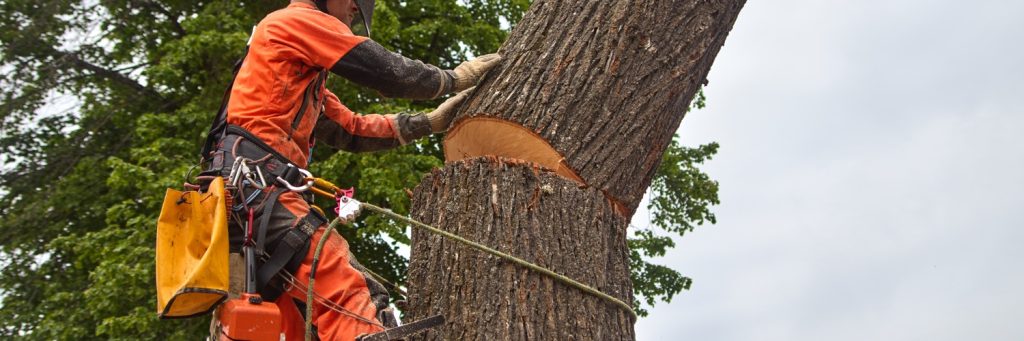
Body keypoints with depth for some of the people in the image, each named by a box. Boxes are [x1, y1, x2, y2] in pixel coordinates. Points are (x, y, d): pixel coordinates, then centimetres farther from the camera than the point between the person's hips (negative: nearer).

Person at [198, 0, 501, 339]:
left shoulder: (303, 74, 33)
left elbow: (351, 129, 29)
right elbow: (388, 72, 0)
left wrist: (429, 122, 25)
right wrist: (455, 77, 15)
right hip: (256, 186, -10)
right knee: (353, 301, -25)